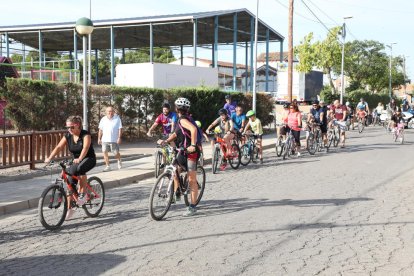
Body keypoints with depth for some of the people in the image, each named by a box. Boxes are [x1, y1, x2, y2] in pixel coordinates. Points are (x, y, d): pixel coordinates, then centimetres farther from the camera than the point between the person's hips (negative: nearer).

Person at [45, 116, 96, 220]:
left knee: (79, 169, -37)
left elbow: (85, 148, -34)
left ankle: (82, 193, -19)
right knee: (70, 182, -4)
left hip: (89, 159, -5)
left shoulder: (85, 135, -18)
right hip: (76, 161, 6)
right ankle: (69, 209, 7)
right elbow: (58, 147, -14)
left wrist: (79, 159, -52)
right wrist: (49, 158, -30)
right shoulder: (67, 136, -3)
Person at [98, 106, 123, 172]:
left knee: (116, 153, -1)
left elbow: (120, 129, -3)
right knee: (105, 152, -3)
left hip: (114, 140, -3)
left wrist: (119, 137, -11)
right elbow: (100, 130, 12)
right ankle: (107, 166, 7)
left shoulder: (117, 118, -1)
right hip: (105, 139, 3)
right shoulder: (103, 119, 9)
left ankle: (119, 161, 31)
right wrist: (99, 138, 8)